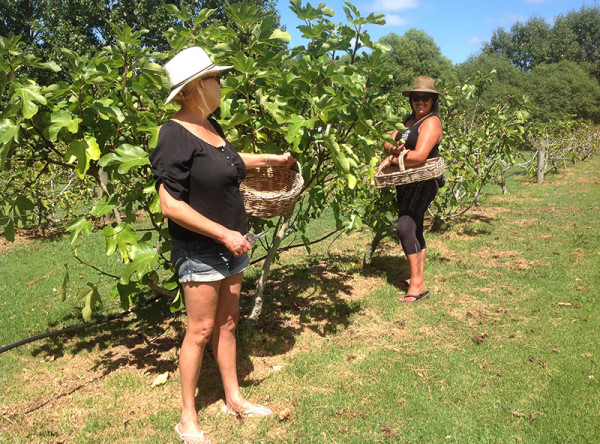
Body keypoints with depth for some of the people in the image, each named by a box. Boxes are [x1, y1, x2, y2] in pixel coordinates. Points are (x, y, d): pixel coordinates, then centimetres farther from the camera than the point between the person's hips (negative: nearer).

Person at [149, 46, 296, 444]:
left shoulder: (211, 126, 7)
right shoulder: (176, 135, -19)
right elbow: (170, 204, -21)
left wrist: (271, 159, 31)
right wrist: (224, 234, -21)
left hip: (229, 247, 8)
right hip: (200, 252, -8)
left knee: (227, 324, 16)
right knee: (201, 329, 1)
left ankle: (234, 398, 32)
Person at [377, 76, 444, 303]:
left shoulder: (431, 122, -11)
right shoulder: (409, 119, 16)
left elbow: (419, 156, -24)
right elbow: (388, 141, 9)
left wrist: (391, 161, -13)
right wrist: (393, 149, -15)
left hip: (422, 183, -9)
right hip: (407, 183, 9)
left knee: (405, 227, -18)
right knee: (415, 230, 14)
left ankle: (418, 284, -14)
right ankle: (418, 277, 26)